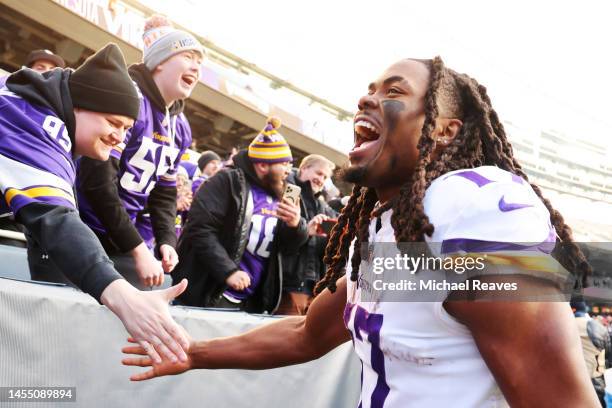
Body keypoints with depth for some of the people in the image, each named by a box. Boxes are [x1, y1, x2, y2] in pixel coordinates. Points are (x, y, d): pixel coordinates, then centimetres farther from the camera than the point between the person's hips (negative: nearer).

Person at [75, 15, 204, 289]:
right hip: (85, 235, -8)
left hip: (128, 245, 8)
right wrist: (138, 248, -22)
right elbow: (97, 179, -22)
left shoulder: (180, 128, 10)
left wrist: (166, 241, -4)